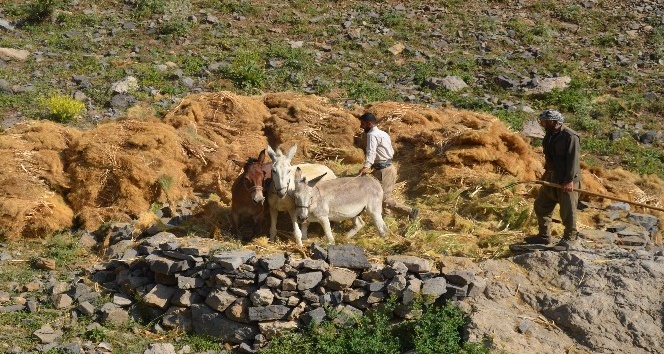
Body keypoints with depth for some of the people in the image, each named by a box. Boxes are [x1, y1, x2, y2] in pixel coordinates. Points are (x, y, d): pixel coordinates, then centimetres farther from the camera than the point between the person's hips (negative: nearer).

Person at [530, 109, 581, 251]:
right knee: (541, 206, 15)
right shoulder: (550, 134, 8)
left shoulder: (570, 136, -19)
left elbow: (573, 160, -22)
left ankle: (570, 238, 11)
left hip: (567, 180, -9)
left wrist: (569, 180, -24)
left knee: (567, 211, -3)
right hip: (551, 177, 9)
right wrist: (547, 171, 20)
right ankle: (544, 235, 27)